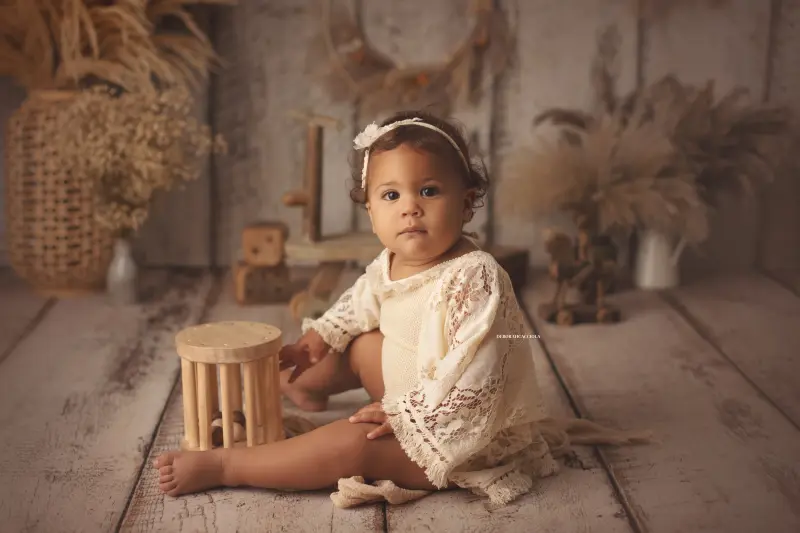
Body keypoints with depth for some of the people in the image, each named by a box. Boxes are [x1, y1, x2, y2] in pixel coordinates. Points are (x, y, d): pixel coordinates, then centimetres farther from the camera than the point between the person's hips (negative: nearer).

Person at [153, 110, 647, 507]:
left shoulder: (474, 277, -29)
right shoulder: (387, 267, -2)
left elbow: (473, 376, -33)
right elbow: (355, 309, 21)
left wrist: (406, 413, -28)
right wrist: (311, 344, 12)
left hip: (463, 431, -9)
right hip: (412, 399, 9)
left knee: (352, 443, -24)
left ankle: (221, 466, -16)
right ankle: (303, 388, 45)